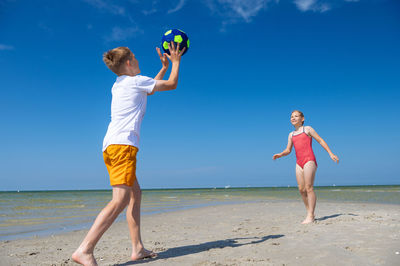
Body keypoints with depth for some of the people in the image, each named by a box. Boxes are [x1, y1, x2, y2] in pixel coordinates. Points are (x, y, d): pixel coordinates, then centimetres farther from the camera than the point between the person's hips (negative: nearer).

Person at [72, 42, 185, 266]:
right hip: (123, 143, -10)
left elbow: (150, 87, 42)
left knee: (136, 194, 12)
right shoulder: (136, 81, 2)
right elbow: (172, 84, 10)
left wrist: (164, 67, 45)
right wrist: (176, 62, 25)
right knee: (121, 199, -18)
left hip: (111, 145, 10)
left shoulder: (118, 86, 26)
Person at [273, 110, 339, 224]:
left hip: (309, 160, -5)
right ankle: (310, 213, 13)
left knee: (308, 187, -12)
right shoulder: (291, 135, 20)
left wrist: (330, 153, 1)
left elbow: (321, 141, 8)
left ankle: (310, 216, -10)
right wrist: (280, 155, -3)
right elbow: (288, 150, 18)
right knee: (301, 189, 2)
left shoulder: (307, 129, 7)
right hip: (299, 162, 6)